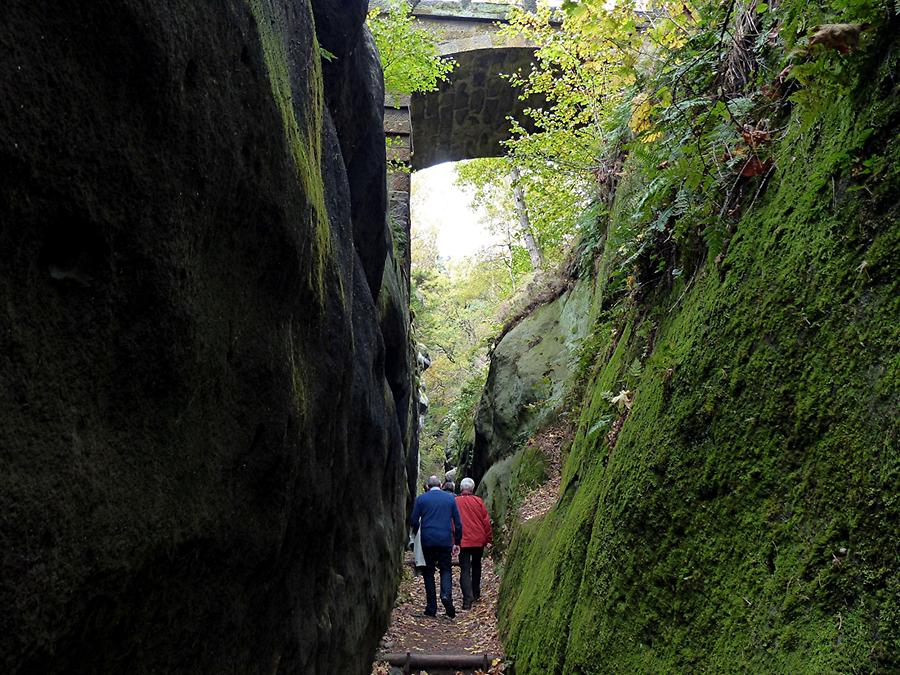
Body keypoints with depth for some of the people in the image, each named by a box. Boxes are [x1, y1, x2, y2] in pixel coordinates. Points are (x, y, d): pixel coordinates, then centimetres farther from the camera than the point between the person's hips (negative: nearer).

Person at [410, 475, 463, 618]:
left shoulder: (421, 498, 1)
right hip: (445, 541, 1)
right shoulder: (450, 498, 5)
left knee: (429, 572, 9)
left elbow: (414, 521, 0)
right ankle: (446, 595, -16)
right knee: (445, 569, 11)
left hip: (427, 541, 0)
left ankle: (431, 608, 9)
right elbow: (458, 523, 5)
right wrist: (457, 542, 12)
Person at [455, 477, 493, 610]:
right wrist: (489, 537, 11)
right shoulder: (478, 501, -3)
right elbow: (486, 520, 0)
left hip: (463, 541, -2)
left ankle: (467, 599, -16)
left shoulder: (455, 502, -4)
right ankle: (476, 594, 30)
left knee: (465, 570, -1)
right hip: (479, 540, 2)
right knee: (476, 566, 22)